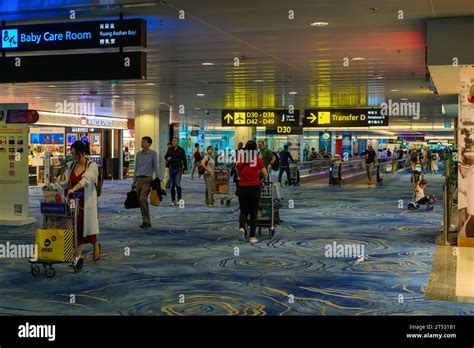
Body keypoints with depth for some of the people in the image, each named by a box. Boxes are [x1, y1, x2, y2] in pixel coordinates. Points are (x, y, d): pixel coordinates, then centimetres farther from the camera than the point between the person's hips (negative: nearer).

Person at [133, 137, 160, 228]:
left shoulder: (153, 154, -1)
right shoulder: (138, 154, 13)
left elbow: (156, 167, -1)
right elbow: (136, 168, 17)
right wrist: (134, 182, 16)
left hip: (147, 179, -6)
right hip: (139, 179, 6)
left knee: (142, 199, -18)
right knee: (140, 200, 4)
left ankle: (146, 221, -11)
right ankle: (146, 221, 13)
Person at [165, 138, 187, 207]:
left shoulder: (181, 150, -1)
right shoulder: (169, 149, 7)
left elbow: (184, 159, 1)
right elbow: (166, 156, 21)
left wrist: (185, 168, -3)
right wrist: (167, 158, -3)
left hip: (178, 168, -3)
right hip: (171, 168, 3)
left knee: (177, 184, -12)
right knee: (172, 185, 4)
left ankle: (180, 198, 7)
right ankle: (173, 201, 11)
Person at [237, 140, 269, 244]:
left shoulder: (240, 159, 3)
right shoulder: (257, 159, -3)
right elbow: (265, 174, 2)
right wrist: (265, 179, 24)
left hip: (242, 187, 2)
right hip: (254, 187, -2)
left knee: (243, 211, 15)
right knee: (253, 212, 8)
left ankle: (242, 227, -12)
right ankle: (252, 236, 10)